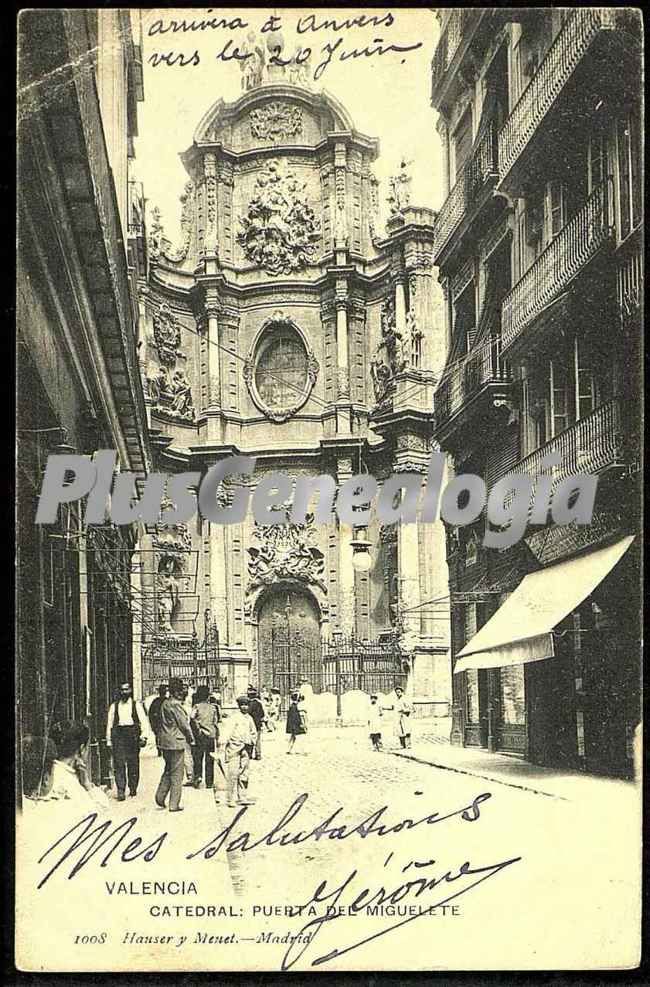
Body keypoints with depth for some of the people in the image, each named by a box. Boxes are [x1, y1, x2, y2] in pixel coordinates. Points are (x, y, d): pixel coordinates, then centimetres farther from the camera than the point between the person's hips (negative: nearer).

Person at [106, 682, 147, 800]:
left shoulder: (136, 705, 9)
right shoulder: (114, 706, 11)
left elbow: (143, 721, 3)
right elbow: (109, 723, 10)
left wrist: (143, 737, -8)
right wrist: (109, 741, 5)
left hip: (132, 734, 0)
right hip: (118, 735, 0)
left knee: (133, 764, 5)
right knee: (119, 764, -8)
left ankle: (133, 789, 20)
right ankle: (121, 791, -10)